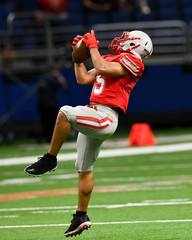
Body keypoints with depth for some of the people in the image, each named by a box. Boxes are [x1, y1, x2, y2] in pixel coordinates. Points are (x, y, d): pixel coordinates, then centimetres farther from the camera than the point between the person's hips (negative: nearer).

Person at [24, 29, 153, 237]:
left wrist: (93, 46, -6)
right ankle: (81, 216, 23)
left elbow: (102, 68, -17)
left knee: (65, 112, -30)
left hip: (105, 119, -9)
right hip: (94, 120, 9)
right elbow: (83, 79, 26)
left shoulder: (133, 61, -3)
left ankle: (49, 159, -19)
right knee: (84, 169, 14)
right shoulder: (111, 60, 24)